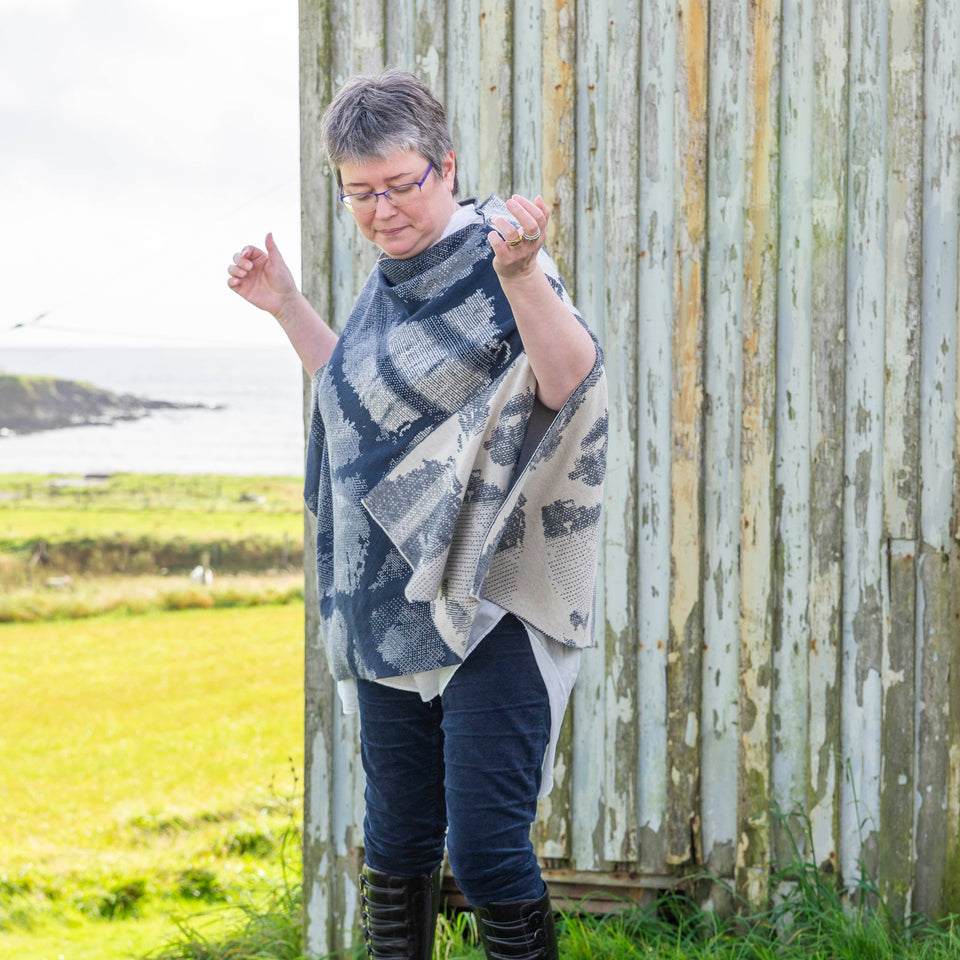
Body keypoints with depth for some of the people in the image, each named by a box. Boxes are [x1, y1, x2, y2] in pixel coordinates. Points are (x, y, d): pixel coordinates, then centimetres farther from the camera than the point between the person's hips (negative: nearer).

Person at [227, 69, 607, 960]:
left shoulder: (498, 262, -11)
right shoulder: (388, 282, 13)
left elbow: (573, 382, -26)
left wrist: (522, 274, -40)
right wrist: (287, 307, 22)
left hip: (489, 602, -8)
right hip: (391, 609, 8)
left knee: (486, 851, -11)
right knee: (396, 842, 14)